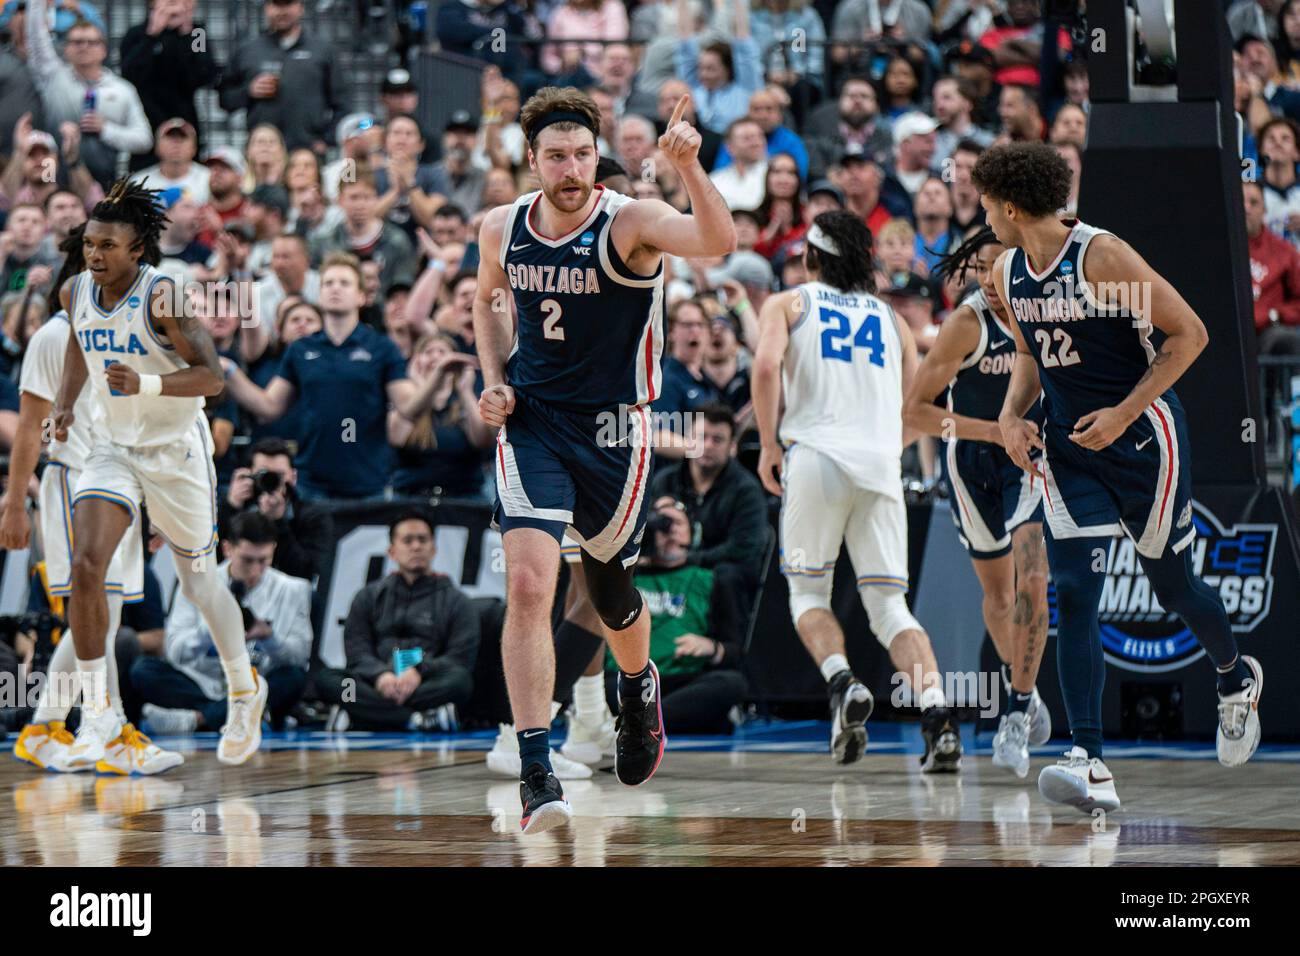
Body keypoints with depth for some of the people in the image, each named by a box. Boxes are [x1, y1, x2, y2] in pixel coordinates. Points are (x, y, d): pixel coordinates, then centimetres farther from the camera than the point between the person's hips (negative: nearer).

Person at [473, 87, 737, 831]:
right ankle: (537, 775, -17)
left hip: (615, 430, -1)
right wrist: (495, 379, 5)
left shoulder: (629, 223, -15)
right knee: (529, 583, -17)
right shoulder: (502, 230, -2)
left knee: (608, 588, 15)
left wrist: (688, 167, -50)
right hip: (532, 424, 1)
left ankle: (639, 684, 52)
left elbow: (719, 242, -34)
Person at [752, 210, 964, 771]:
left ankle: (842, 683, -16)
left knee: (808, 593, 12)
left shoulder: (788, 304, 12)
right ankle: (937, 715, -18)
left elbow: (765, 368, -8)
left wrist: (769, 445, 2)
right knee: (889, 606, 3)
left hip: (815, 457, -3)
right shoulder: (891, 320, 22)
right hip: (881, 466, 3)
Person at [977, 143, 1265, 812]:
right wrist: (1011, 414, 1)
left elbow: (1189, 333, -15)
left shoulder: (1103, 256, -18)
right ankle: (1090, 766, -18)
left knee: (1173, 587, 10)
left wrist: (1124, 414, -19)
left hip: (1142, 440, -5)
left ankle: (1237, 680, 44)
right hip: (1068, 449, 5)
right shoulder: (1006, 273, 4)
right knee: (1073, 596, -12)